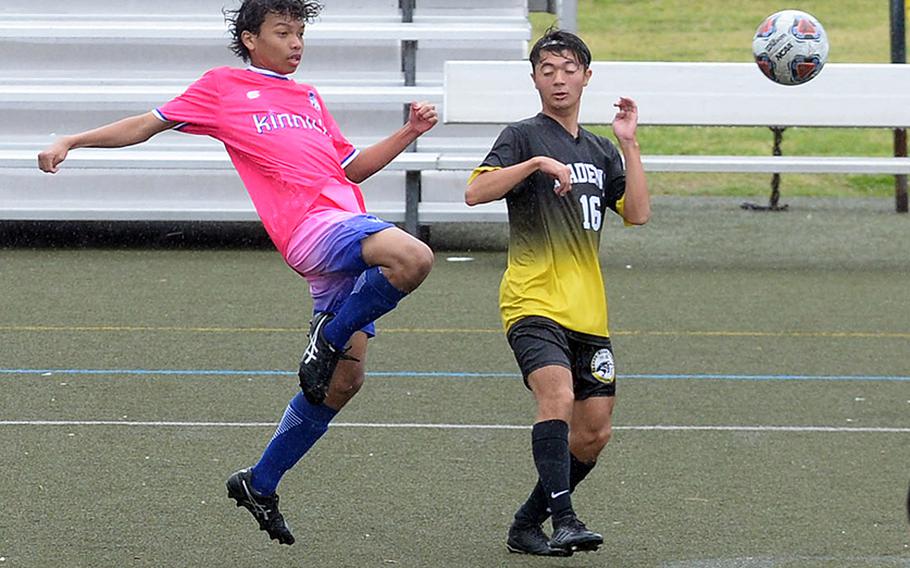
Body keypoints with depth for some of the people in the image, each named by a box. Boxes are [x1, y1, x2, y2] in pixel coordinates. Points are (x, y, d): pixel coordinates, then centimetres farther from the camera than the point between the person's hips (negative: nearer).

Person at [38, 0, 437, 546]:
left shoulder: (309, 97, 29)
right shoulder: (223, 87, 12)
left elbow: (351, 167, 31)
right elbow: (148, 124, 16)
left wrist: (408, 133, 19)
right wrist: (70, 142, 11)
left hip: (347, 225, 7)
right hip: (312, 223, -7)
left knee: (345, 380, 5)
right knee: (413, 257, -33)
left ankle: (260, 482, 18)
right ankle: (328, 338, -14)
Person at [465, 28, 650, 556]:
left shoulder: (600, 151, 18)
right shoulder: (524, 136, 1)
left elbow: (638, 213, 5)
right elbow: (476, 192, -13)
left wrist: (629, 143, 0)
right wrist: (537, 163, -22)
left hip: (588, 313, 6)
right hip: (533, 303, -6)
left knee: (594, 433, 5)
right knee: (558, 396, -29)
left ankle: (528, 524, 19)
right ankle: (564, 519, -32)